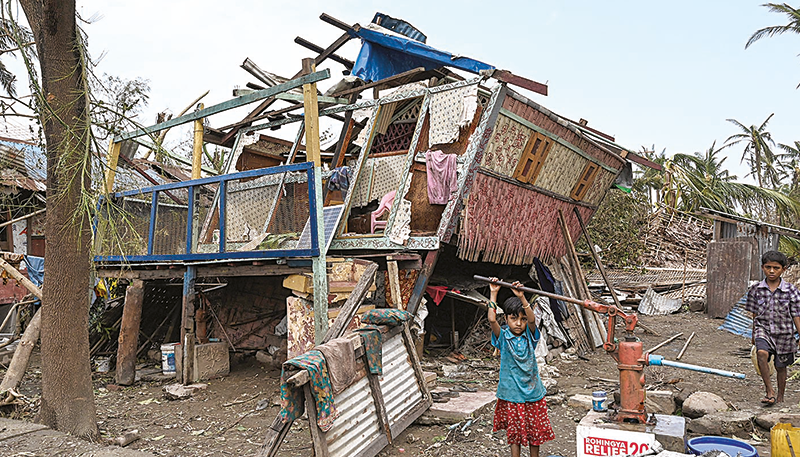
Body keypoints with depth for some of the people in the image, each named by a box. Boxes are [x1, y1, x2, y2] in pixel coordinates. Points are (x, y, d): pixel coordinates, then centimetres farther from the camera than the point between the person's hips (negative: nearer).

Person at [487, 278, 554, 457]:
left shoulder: (529, 336, -3)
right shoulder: (503, 337, -7)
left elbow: (532, 320, -22)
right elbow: (492, 320, -23)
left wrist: (521, 297, -34)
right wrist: (493, 293, -23)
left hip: (533, 391, 2)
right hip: (511, 394, -2)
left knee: (535, 430, 14)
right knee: (514, 431, 9)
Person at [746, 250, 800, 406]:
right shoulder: (755, 290, -2)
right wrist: (754, 335, 13)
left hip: (783, 334, 0)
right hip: (763, 330, 0)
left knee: (781, 367, 12)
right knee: (761, 353, -29)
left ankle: (780, 397, 33)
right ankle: (770, 391, -20)